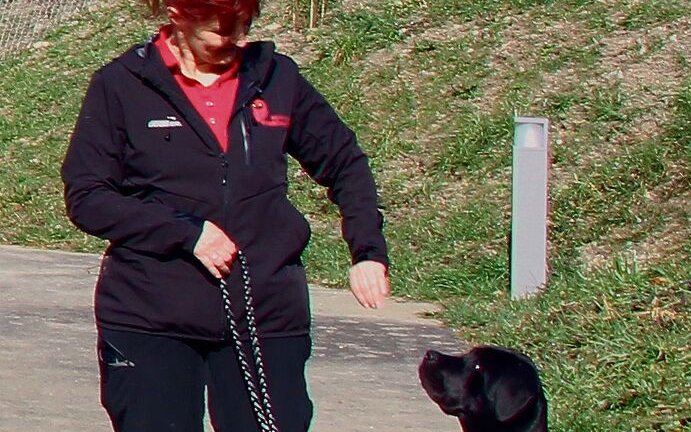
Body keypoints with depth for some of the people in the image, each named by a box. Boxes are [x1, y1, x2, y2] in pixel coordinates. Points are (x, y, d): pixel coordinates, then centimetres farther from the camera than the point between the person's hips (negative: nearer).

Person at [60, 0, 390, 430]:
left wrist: (369, 250, 1)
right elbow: (85, 197, -5)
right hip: (149, 324, -2)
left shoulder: (276, 78, 6)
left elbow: (345, 163, 16)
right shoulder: (121, 85, -2)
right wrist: (186, 234, -14)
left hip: (267, 318, 2)